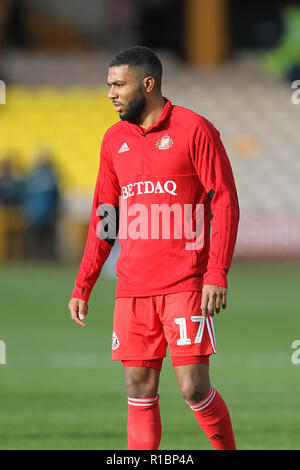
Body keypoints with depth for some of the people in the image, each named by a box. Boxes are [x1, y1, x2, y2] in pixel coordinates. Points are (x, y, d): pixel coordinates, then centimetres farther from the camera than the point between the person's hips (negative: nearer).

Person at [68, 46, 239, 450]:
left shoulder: (193, 130, -4)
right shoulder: (115, 140, 13)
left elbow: (225, 201, -5)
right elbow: (105, 218, 19)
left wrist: (218, 273, -14)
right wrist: (82, 287, 14)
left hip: (185, 285, -5)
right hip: (133, 289, 5)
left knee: (194, 389, -9)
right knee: (139, 392, 3)